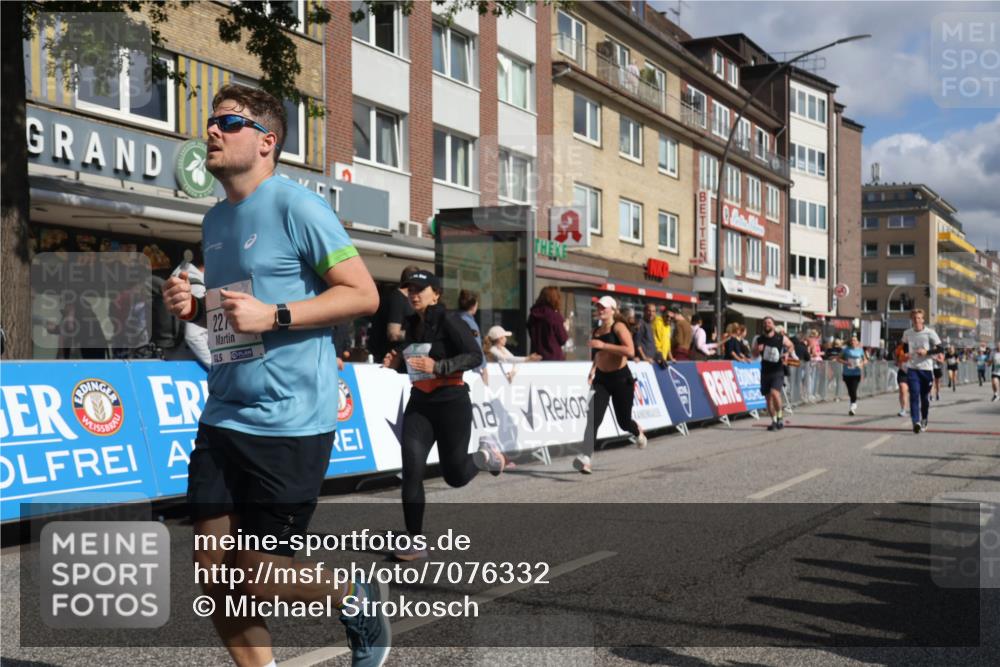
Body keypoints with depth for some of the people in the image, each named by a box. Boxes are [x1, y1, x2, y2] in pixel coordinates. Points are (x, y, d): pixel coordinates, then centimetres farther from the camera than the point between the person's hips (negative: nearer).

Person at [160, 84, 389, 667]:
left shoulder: (296, 206, -9)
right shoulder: (215, 220, 15)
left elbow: (363, 294, -13)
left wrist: (273, 315, -21)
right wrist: (191, 306, 6)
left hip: (290, 423, -7)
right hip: (224, 418, 7)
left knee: (260, 579, 0)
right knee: (215, 576, 6)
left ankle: (362, 600, 27)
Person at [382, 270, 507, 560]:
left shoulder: (449, 320, -13)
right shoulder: (412, 324, 8)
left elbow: (475, 356, -19)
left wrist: (438, 367, -28)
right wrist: (398, 363, -1)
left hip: (451, 403, -5)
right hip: (419, 403, 5)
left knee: (455, 476, 5)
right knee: (412, 470, -9)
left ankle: (486, 456, 39)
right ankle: (416, 541, -1)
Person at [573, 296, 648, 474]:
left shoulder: (619, 327, -10)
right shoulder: (596, 331, 10)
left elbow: (630, 351, -25)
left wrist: (603, 345, -27)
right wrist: (592, 371, 10)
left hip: (621, 378, -5)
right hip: (601, 379, 5)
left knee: (624, 422, 8)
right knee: (593, 420, -13)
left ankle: (638, 433, 45)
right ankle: (585, 459, -19)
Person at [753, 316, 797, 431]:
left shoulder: (781, 338, -3)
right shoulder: (759, 340, 2)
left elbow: (791, 346, 16)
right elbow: (754, 356, 11)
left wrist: (787, 353, -3)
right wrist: (757, 350, -11)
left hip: (778, 371, -3)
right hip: (765, 372, 3)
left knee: (774, 393, -23)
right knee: (768, 397, 7)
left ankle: (780, 416, -3)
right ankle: (774, 421, 23)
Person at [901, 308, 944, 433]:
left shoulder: (930, 333, -4)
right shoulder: (907, 333, 7)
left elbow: (939, 349, -4)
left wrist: (926, 352, -19)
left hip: (926, 368, -1)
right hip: (912, 368, 1)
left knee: (925, 397, 8)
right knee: (914, 395, -14)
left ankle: (924, 421, 29)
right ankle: (916, 422, -22)